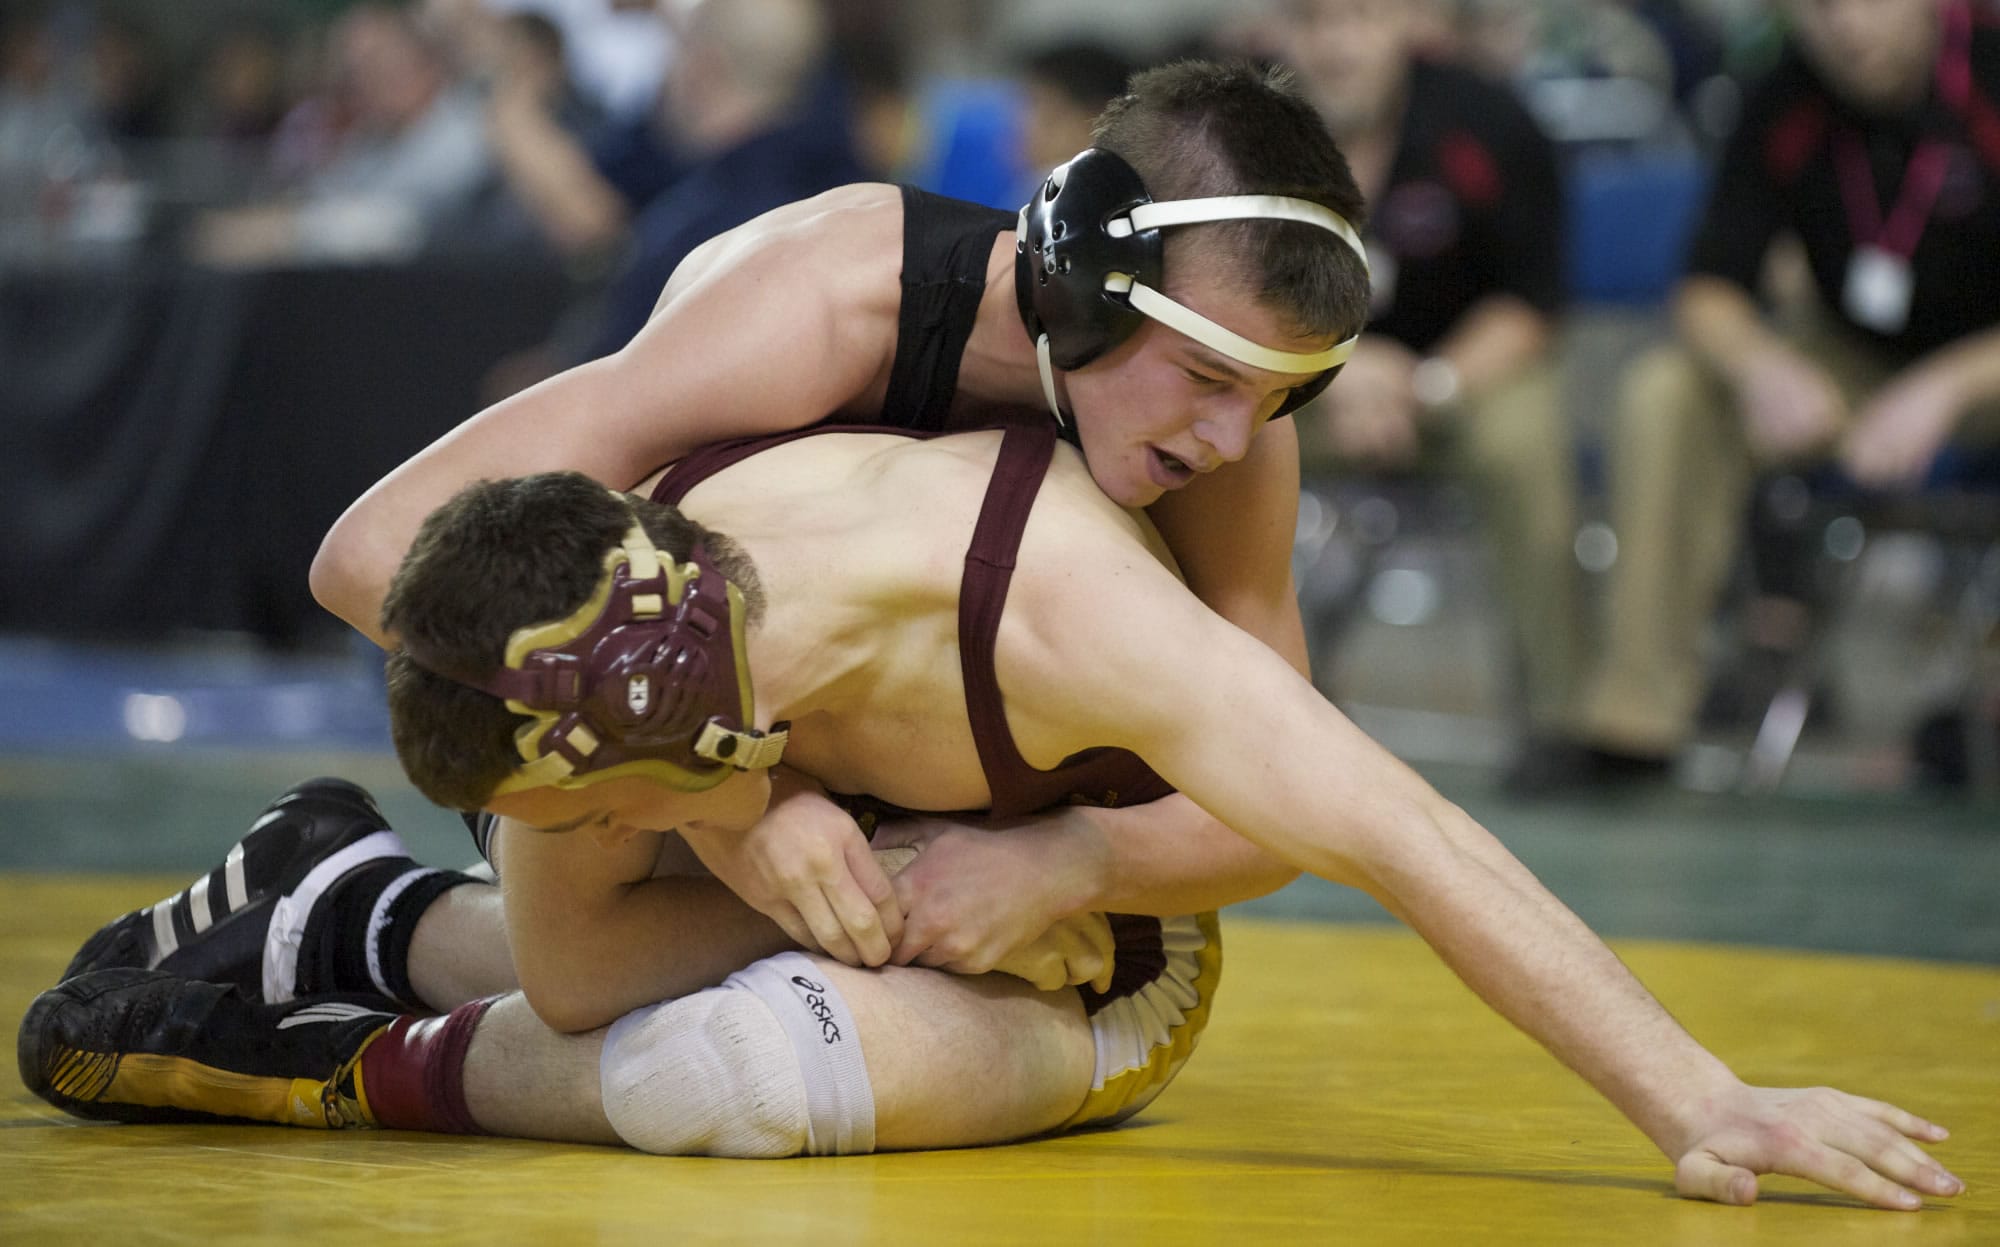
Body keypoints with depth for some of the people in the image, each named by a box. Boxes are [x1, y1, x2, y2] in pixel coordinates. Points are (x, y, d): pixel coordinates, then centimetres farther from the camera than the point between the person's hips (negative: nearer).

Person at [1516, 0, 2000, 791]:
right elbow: (1706, 294, -9)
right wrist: (1763, 368, -32)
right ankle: (1634, 715, -18)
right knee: (1667, 391, -20)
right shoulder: (1786, 105, -11)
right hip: (1856, 363, 4)